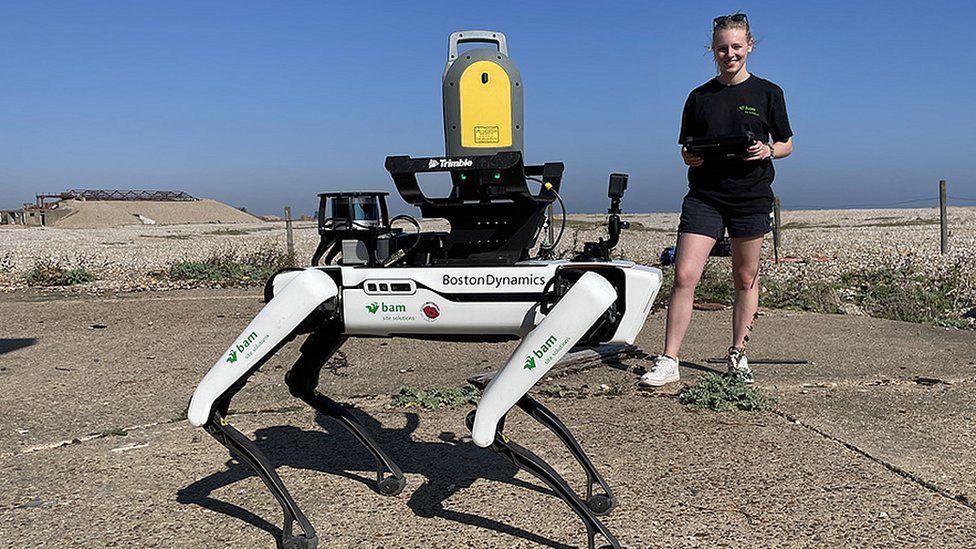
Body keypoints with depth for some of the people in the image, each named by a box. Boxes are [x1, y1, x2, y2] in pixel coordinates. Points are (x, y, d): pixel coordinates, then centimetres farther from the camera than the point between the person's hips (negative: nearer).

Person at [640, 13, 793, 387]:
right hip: (704, 196, 0)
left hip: (751, 197, 0)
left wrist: (767, 151, -10)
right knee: (684, 277, -10)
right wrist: (689, 158, -7)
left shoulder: (767, 93, 7)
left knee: (746, 280, 8)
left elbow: (786, 145, 11)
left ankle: (738, 355, 23)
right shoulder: (699, 97, 11)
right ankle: (668, 361, -5)